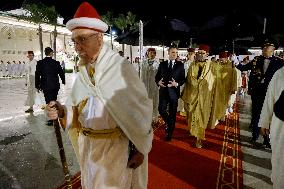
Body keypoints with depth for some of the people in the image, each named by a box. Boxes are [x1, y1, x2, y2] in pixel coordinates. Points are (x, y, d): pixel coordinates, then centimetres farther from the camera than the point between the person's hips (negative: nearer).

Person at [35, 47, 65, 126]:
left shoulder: (40, 63, -6)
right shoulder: (56, 63, -5)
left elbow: (37, 75, -5)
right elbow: (61, 73, 2)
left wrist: (37, 86, 4)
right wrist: (63, 82, 18)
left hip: (45, 86, -1)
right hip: (55, 86, 1)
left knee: (48, 102, 5)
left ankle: (51, 119, 5)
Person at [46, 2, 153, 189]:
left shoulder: (120, 67, -18)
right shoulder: (83, 70, 1)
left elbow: (140, 108, -14)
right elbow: (76, 104, 9)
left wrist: (140, 149, -10)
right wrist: (63, 111, -14)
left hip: (116, 145, -6)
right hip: (87, 144, 6)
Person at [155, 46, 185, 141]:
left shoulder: (180, 65, 2)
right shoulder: (162, 64, 7)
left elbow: (183, 79, -1)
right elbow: (157, 76, 9)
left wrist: (177, 84, -19)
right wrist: (158, 82, -12)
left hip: (174, 91, -1)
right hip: (163, 90, 1)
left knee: (172, 113, 7)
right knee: (161, 109, -8)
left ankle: (169, 134, 23)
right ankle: (169, 123, 25)